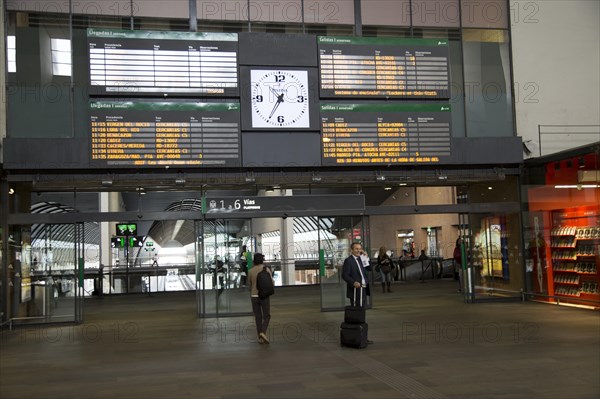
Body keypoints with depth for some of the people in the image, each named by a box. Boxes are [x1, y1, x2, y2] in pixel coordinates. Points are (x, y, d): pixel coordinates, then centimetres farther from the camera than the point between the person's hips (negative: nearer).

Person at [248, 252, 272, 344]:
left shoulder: (251, 271, 1)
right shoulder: (266, 269, -5)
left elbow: (250, 284, 11)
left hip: (254, 296, 3)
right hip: (264, 296, -2)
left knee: (258, 317, 10)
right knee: (266, 316, 8)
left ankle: (260, 338, 10)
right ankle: (263, 332, -15)